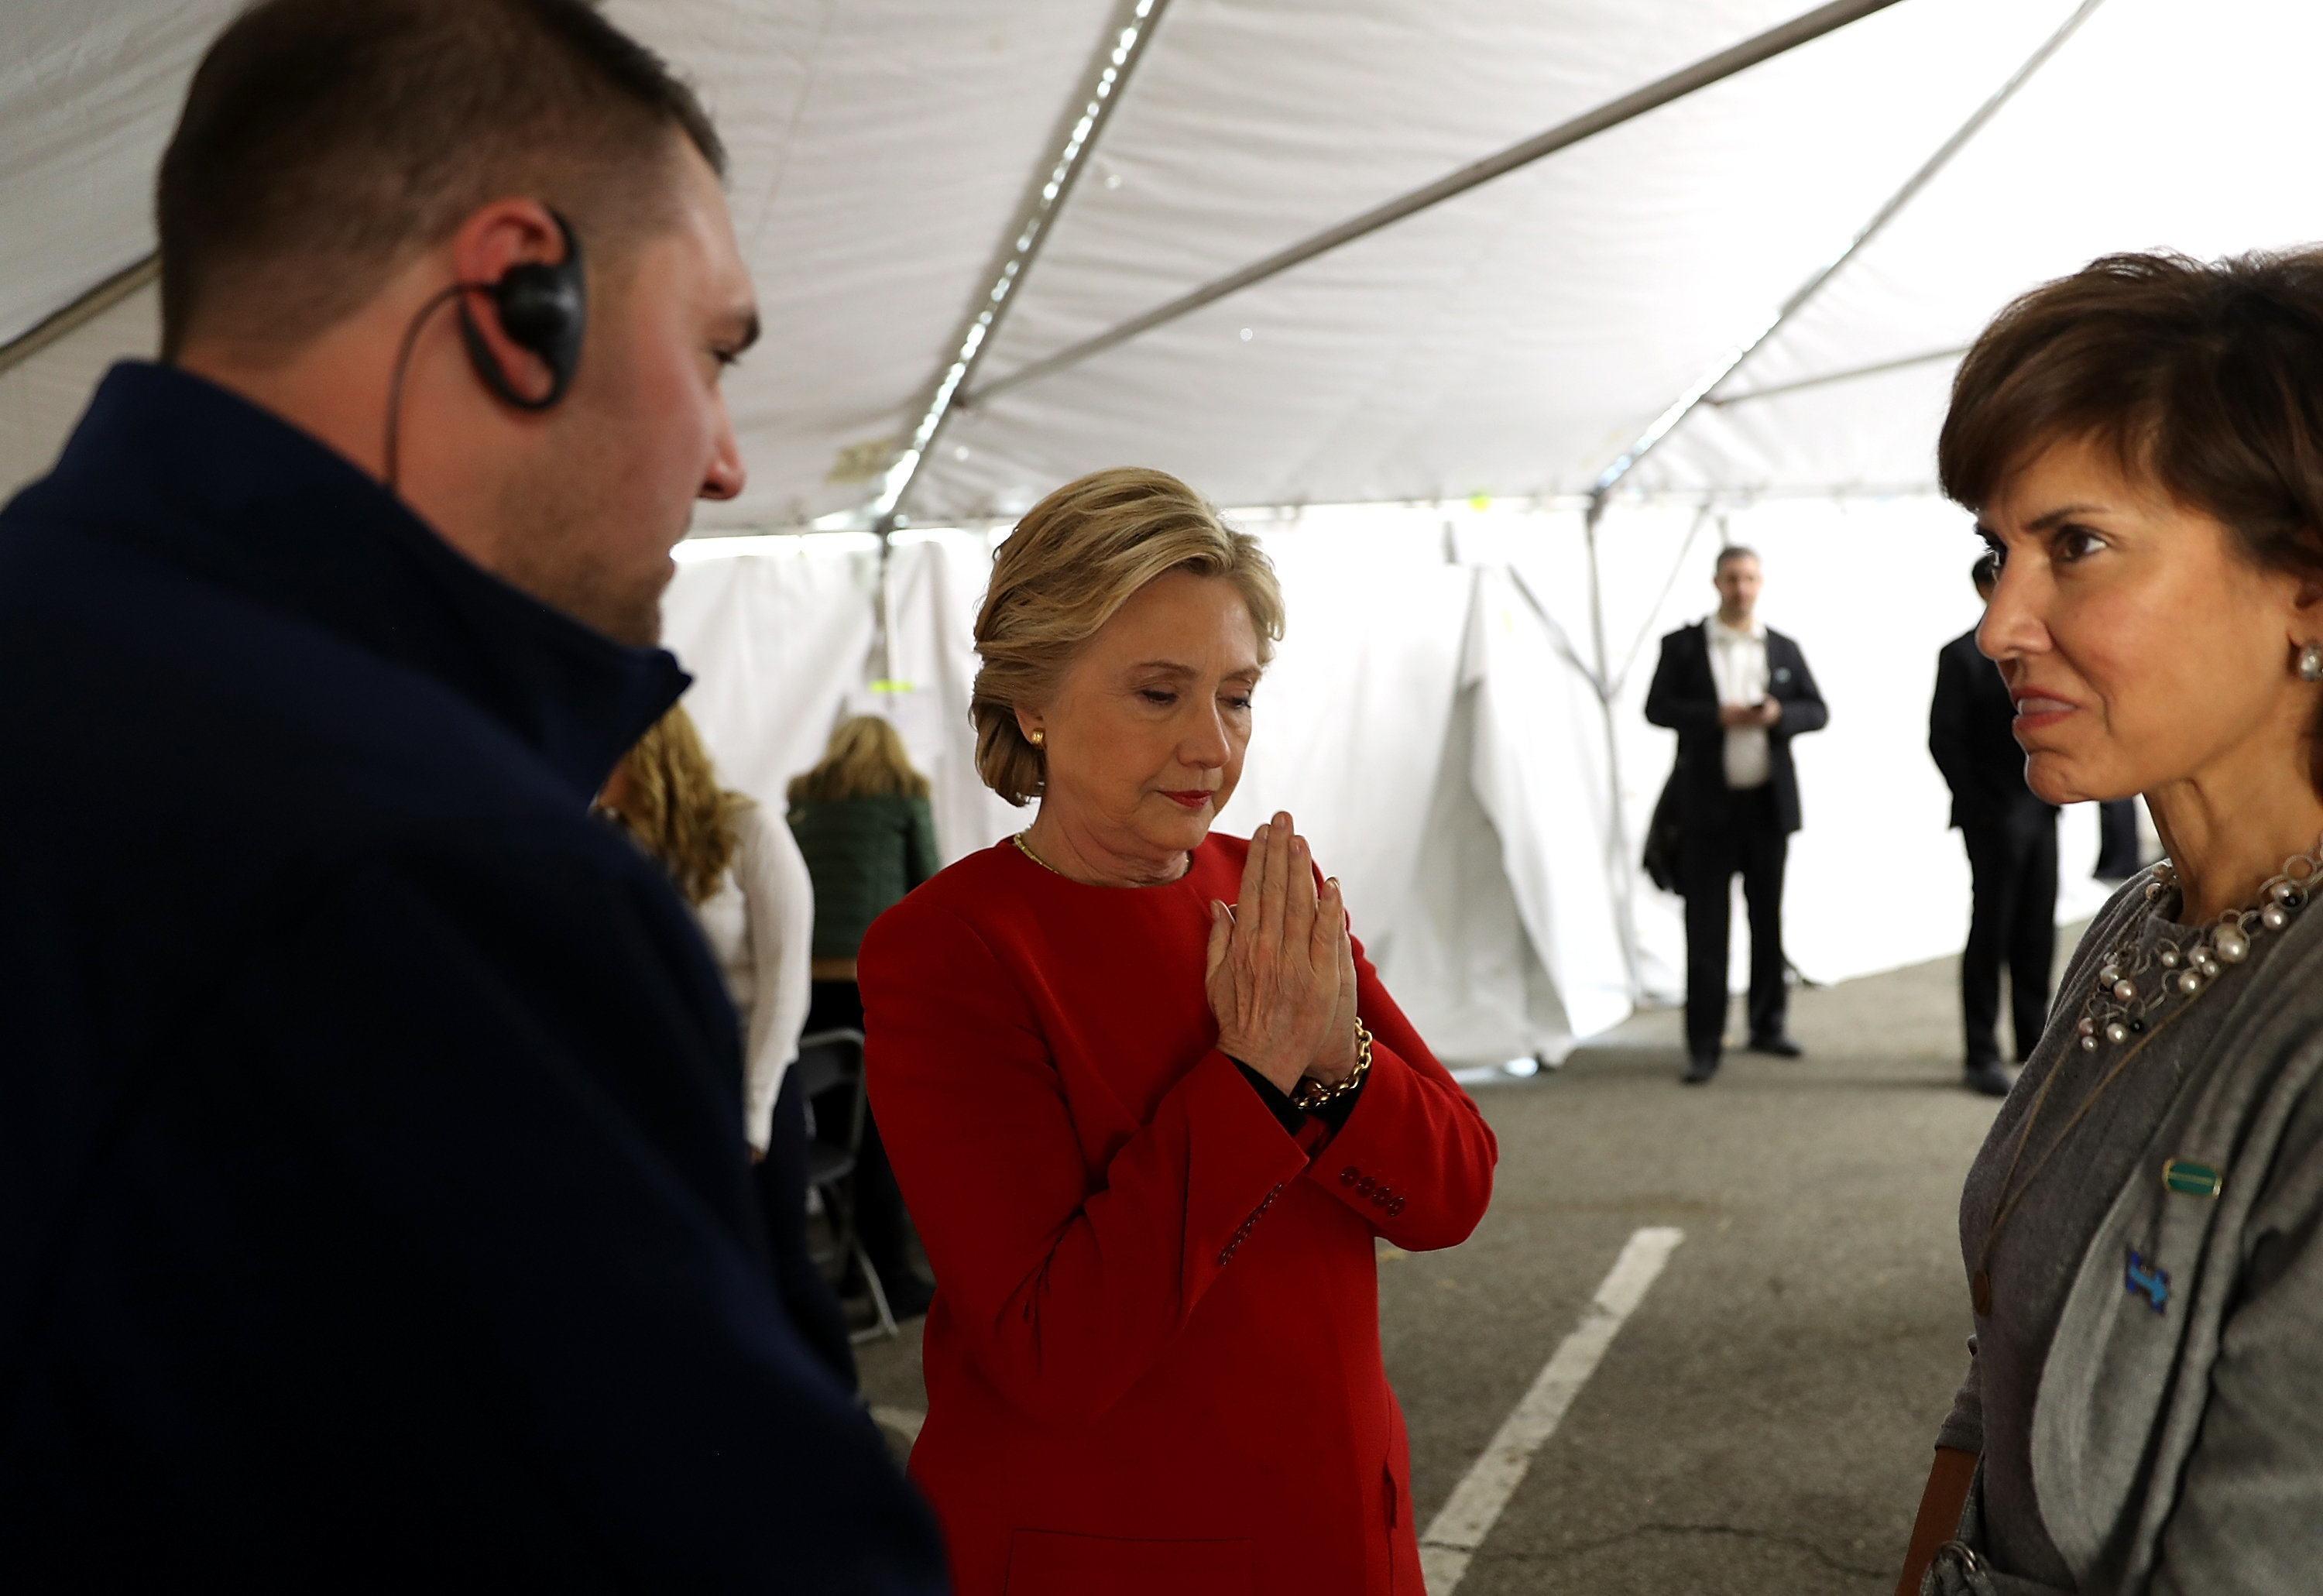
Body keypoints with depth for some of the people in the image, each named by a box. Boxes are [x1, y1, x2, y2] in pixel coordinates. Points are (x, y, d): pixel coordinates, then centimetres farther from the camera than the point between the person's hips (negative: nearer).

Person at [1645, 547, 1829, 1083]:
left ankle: (1768, 1024, 24)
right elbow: (1657, 707, -5)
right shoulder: (1682, 645, 3)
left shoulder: (1784, 649, 11)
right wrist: (1718, 716, -19)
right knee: (1706, 925, -3)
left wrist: (1779, 714, -13)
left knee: (1768, 918, 11)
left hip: (1769, 802, 3)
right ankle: (1704, 1043, 0)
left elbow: (1817, 711, 8)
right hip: (1708, 804, -3)